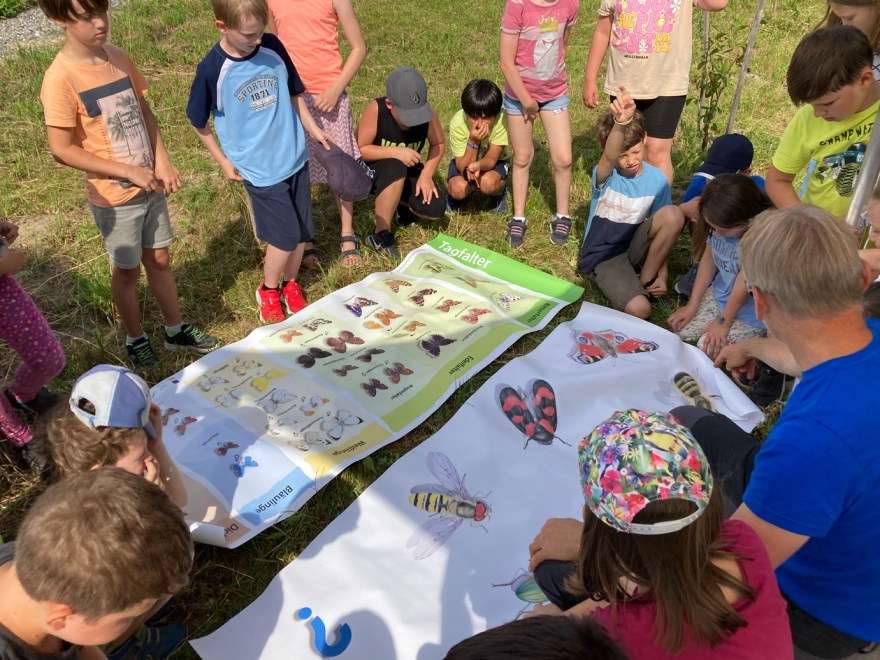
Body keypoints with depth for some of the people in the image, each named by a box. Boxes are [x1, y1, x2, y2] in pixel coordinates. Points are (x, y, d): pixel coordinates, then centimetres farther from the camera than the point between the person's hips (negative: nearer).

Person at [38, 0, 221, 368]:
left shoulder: (118, 58, -1)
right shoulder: (60, 78, -20)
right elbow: (62, 150, -19)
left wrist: (162, 161, -7)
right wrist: (129, 172, -22)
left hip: (150, 185, 5)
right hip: (114, 197, -5)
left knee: (160, 260, 17)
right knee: (127, 270, 12)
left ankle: (176, 331, 35)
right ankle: (136, 341, 34)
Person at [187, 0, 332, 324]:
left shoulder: (273, 47, -4)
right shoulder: (212, 70, -15)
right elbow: (198, 123, 0)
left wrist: (314, 129, 8)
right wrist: (224, 162, 2)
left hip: (295, 157, 4)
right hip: (260, 168, -4)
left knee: (302, 233, 10)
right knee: (286, 237, -2)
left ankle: (290, 284, 35)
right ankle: (268, 291, 25)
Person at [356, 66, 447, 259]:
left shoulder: (428, 112, -20)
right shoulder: (376, 109, -29)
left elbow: (438, 143, -4)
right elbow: (360, 149, -24)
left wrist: (426, 174, -17)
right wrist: (395, 152, -35)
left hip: (409, 171, 3)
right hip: (375, 171, -3)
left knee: (435, 209, -19)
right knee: (395, 169, -40)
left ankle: (403, 203, 19)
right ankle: (380, 234, -22)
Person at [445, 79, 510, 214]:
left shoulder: (501, 120, -29)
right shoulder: (457, 122, -28)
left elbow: (491, 159, -26)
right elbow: (463, 166, -26)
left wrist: (478, 165, -49)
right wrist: (473, 142, -43)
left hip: (492, 162, 0)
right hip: (464, 161, 0)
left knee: (488, 182, -34)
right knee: (459, 188, -31)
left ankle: (500, 193, 2)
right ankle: (452, 195, 7)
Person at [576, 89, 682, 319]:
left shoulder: (657, 179, -5)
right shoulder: (605, 174, -17)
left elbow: (663, 231, 1)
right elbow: (609, 157, -44)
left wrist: (663, 274, -7)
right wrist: (621, 122, -64)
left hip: (634, 247, 5)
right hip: (602, 256, -4)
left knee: (674, 216, -25)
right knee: (639, 310, -29)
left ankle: (646, 281, -9)